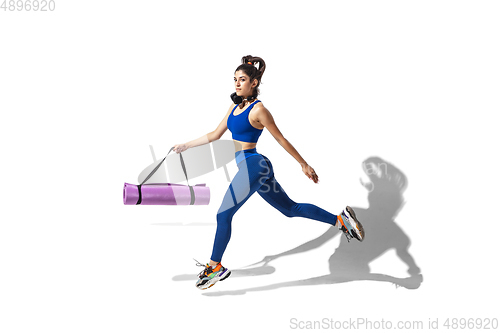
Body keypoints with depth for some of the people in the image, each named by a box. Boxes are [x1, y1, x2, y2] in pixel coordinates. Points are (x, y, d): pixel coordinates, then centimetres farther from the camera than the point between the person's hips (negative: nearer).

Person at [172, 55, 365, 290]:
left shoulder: (258, 109, -12)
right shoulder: (235, 107, 13)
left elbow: (281, 140, -8)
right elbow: (215, 135, 19)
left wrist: (304, 164, -3)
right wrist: (185, 146, 20)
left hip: (253, 166, -9)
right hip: (248, 167, 9)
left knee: (223, 215, -4)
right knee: (290, 208, 14)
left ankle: (215, 267, 10)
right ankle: (340, 219, 18)